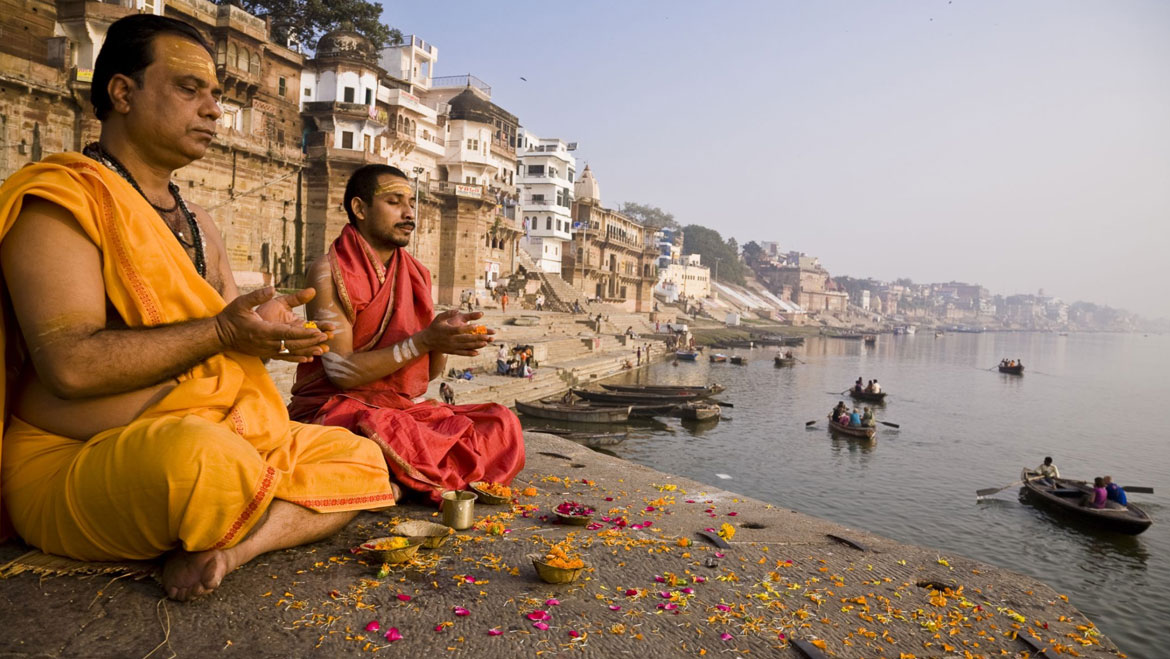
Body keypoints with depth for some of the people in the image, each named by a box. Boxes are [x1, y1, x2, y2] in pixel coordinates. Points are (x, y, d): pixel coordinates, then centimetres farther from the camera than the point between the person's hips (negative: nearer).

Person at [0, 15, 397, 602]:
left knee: (359, 459, -4)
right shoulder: (59, 199, -8)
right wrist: (220, 332, -21)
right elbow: (71, 365, -19)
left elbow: (235, 337, 16)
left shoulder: (198, 222, 18)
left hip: (220, 437, 8)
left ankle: (223, 550, -22)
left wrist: (266, 327, -7)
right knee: (208, 460, -40)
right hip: (74, 459, -7)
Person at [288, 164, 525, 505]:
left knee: (501, 423, -12)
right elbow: (341, 371, -16)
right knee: (380, 432, -40)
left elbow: (430, 371, 9)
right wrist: (423, 341, -22)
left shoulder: (417, 274, 10)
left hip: (403, 407, 6)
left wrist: (444, 337, -14)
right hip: (339, 407, -6)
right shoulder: (329, 271, -8)